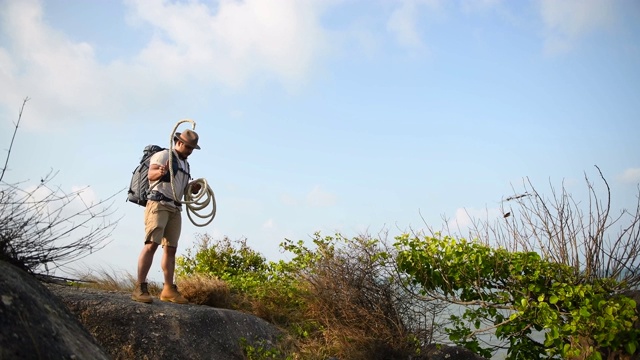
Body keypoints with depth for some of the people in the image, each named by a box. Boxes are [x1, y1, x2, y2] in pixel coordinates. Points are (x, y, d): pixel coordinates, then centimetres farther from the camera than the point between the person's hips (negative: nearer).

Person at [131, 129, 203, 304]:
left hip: (175, 209, 8)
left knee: (171, 248, 5)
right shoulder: (164, 155, -1)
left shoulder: (185, 164, 23)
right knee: (152, 244, -17)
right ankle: (140, 288, -19)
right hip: (158, 204, -8)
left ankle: (168, 290, 9)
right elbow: (151, 174, -17)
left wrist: (193, 188, 7)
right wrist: (161, 171, -39)